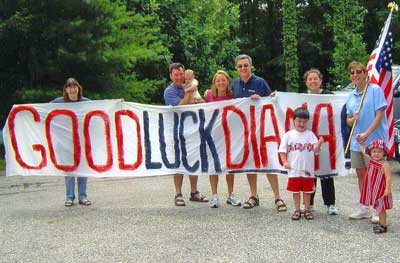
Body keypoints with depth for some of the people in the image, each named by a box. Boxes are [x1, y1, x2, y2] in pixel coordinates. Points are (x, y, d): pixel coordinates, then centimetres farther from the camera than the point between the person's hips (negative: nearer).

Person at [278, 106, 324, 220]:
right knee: (295, 190, 9)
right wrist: (285, 162, -8)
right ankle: (297, 210, 21)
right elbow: (282, 150, 1)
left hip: (308, 170, 0)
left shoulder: (310, 135, 2)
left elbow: (315, 151, -2)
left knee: (307, 190, 10)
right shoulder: (288, 135, -1)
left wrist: (319, 144, -20)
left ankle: (307, 210, 23)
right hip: (294, 170, 0)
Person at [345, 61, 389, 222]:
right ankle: (363, 209, 24)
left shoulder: (375, 90, -8)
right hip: (356, 141, 6)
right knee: (361, 174, 12)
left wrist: (367, 133, -22)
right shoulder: (351, 96, 11)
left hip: (374, 140, -6)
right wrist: (352, 119, -9)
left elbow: (379, 115, -13)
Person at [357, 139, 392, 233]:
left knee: (380, 207, -1)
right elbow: (364, 151, 20)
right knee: (377, 207, 16)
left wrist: (388, 189, -25)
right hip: (373, 189, 8)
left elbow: (388, 177, -21)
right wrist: (360, 142, 22)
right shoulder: (371, 160, 3)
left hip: (381, 190, -8)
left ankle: (384, 226, 9)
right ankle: (381, 223, 29)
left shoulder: (384, 164, -20)